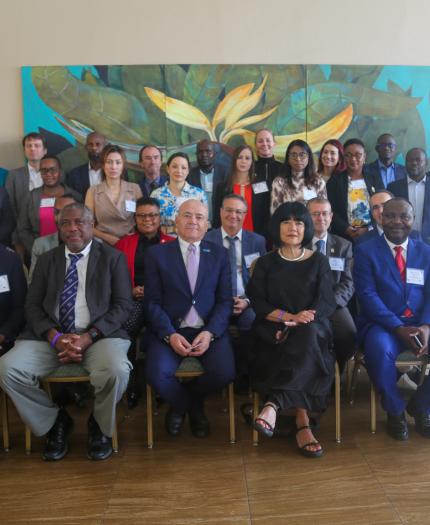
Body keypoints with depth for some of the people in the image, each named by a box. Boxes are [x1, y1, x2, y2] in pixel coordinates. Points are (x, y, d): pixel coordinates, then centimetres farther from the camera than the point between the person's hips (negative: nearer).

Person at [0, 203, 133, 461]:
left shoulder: (113, 257, 7)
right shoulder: (47, 260, 16)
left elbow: (123, 305, -1)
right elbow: (33, 305, 9)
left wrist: (89, 337, -15)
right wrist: (55, 337, -11)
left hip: (99, 336, -3)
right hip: (50, 337, 3)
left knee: (116, 371, -33)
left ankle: (100, 425, 2)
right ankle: (56, 420, 5)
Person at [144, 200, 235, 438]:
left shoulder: (219, 254, 10)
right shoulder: (157, 254, 6)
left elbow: (225, 300, 5)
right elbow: (152, 302, 1)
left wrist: (209, 333, -12)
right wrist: (170, 335, -14)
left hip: (209, 330, 1)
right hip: (169, 330, -1)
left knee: (224, 373, -25)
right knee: (156, 375, -27)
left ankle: (192, 400, 13)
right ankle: (183, 404, 12)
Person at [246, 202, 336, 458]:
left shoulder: (319, 261, 10)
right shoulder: (266, 263, 10)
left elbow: (327, 304, -1)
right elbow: (257, 303, 0)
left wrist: (295, 325, -17)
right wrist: (290, 317, -18)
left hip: (313, 333, 0)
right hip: (274, 334, 0)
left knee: (306, 336, -35)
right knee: (304, 357, -32)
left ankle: (274, 404, -35)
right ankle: (303, 423, -28)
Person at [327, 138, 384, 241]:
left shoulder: (375, 179, 10)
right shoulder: (334, 181, 5)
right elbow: (331, 211, -1)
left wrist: (368, 229, -9)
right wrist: (347, 229, -15)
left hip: (372, 235, 1)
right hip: (343, 237, -1)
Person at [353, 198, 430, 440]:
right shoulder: (366, 251, 3)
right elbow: (368, 296, -8)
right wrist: (399, 329, -19)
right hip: (382, 324, -3)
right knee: (380, 349, -36)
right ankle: (395, 411, -7)